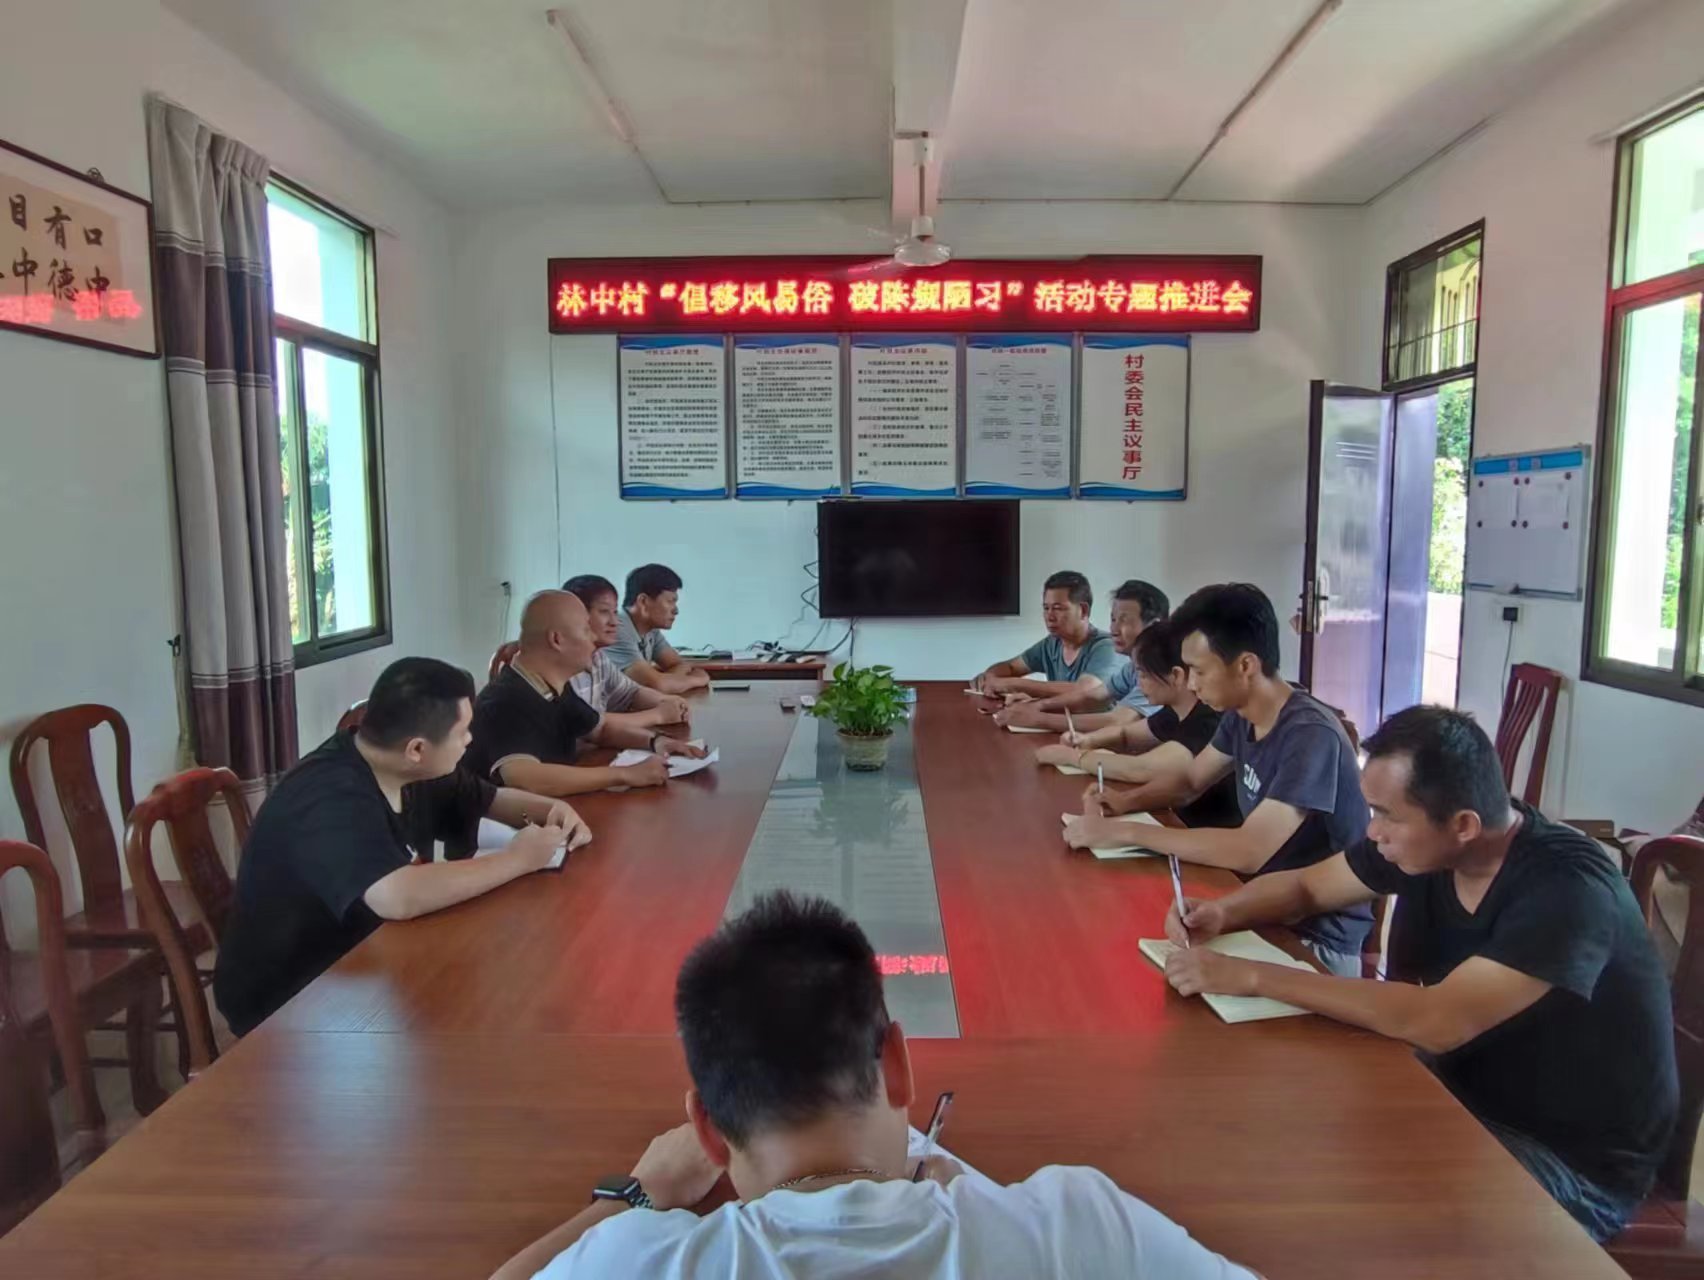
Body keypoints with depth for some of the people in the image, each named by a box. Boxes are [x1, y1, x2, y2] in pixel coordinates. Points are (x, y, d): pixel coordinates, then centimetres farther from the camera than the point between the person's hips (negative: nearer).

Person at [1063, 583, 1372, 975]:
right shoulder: (1240, 716, -1)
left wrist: (1125, 832, -27)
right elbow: (1190, 778, 15)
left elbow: (1249, 852, -31)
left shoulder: (1310, 735, -26)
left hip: (1318, 938, -7)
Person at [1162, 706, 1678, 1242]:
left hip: (1574, 1163, -6)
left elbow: (1434, 1023, -38)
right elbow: (1305, 885, 7)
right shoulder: (1419, 842, -8)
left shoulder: (1567, 889, -29)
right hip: (1467, 1098, 7)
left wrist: (1253, 977, -35)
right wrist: (1223, 913, -14)